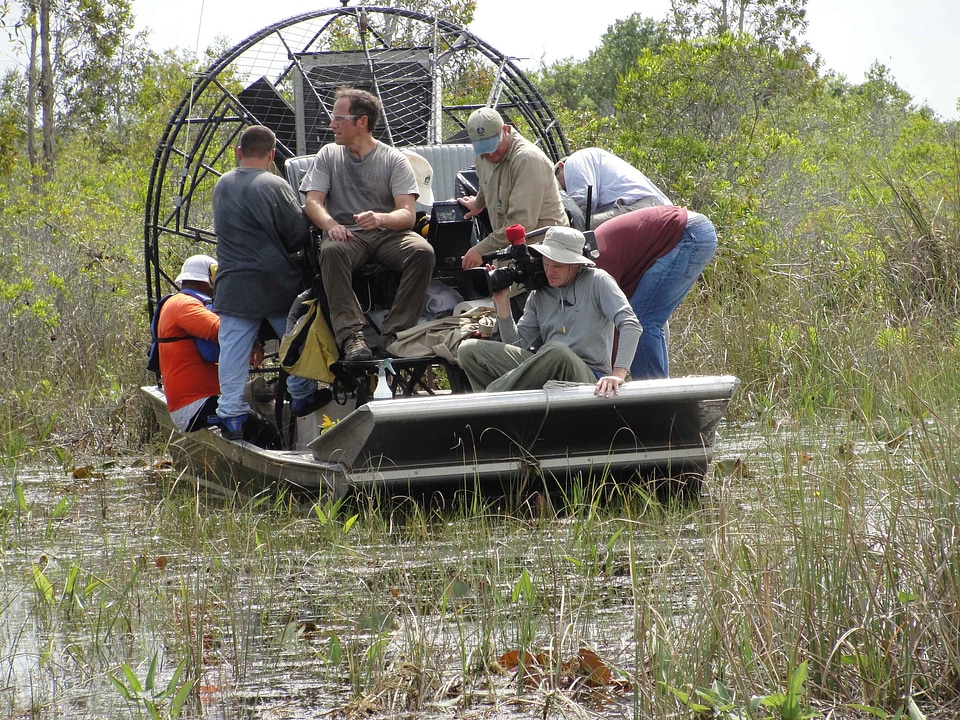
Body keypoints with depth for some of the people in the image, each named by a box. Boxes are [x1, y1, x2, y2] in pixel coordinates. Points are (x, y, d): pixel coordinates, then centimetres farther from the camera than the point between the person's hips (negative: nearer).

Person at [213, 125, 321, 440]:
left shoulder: (222, 185, 6)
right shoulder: (275, 186, -11)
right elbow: (300, 234, -8)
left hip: (234, 284, 3)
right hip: (277, 283, -3)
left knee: (233, 350, 2)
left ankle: (231, 413, -2)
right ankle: (303, 396, 24)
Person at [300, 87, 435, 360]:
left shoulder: (394, 159, 6)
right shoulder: (328, 155, 13)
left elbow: (408, 213, -4)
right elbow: (313, 202, 3)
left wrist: (381, 218, -28)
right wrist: (331, 224, -21)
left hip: (388, 233, 0)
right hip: (347, 234, 0)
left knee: (422, 251, -32)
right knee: (331, 251, -36)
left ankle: (394, 333, -32)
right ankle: (351, 336, -45)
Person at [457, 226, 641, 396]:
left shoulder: (597, 281, 0)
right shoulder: (538, 294, 16)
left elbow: (631, 325, -13)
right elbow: (517, 344, 12)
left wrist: (618, 374, -27)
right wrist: (502, 303, 1)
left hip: (588, 377, -5)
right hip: (545, 371, 5)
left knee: (557, 351, -41)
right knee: (469, 350, -9)